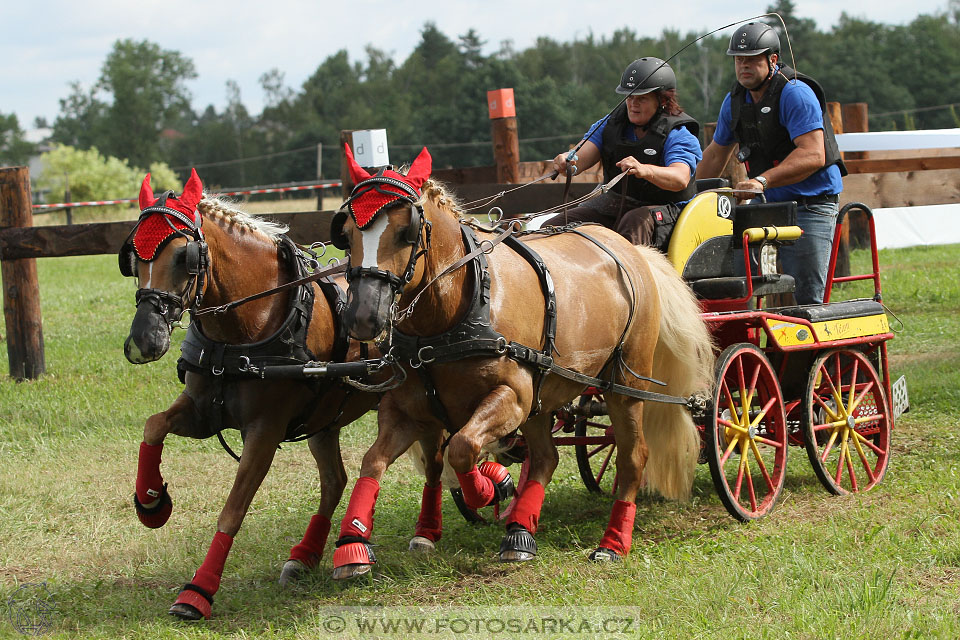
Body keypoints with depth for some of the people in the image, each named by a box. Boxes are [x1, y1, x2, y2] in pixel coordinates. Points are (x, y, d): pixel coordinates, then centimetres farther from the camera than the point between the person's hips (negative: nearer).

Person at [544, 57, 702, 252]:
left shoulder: (677, 135, -11)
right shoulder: (611, 125, 7)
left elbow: (680, 179, -30)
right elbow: (581, 158, -5)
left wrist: (645, 170, -52)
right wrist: (566, 163, -33)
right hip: (612, 205, 6)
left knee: (635, 223, -41)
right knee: (551, 228, -9)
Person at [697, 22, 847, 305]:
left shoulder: (795, 93, -15)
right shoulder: (735, 100, 10)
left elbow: (813, 155, -25)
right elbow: (716, 154, 25)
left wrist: (763, 181, -32)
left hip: (810, 205, -7)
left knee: (805, 298, -12)